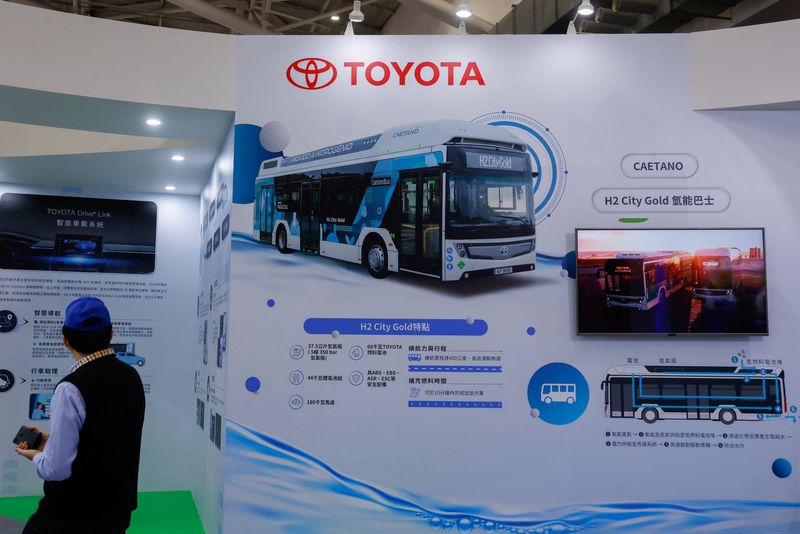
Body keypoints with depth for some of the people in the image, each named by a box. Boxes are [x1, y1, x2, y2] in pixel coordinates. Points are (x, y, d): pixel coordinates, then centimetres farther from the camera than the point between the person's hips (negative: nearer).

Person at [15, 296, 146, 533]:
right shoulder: (131, 376, -1)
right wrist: (53, 440, 14)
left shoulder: (71, 389, -22)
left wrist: (37, 456, 1)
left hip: (73, 514, -6)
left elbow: (56, 469, -19)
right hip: (118, 507, 6)